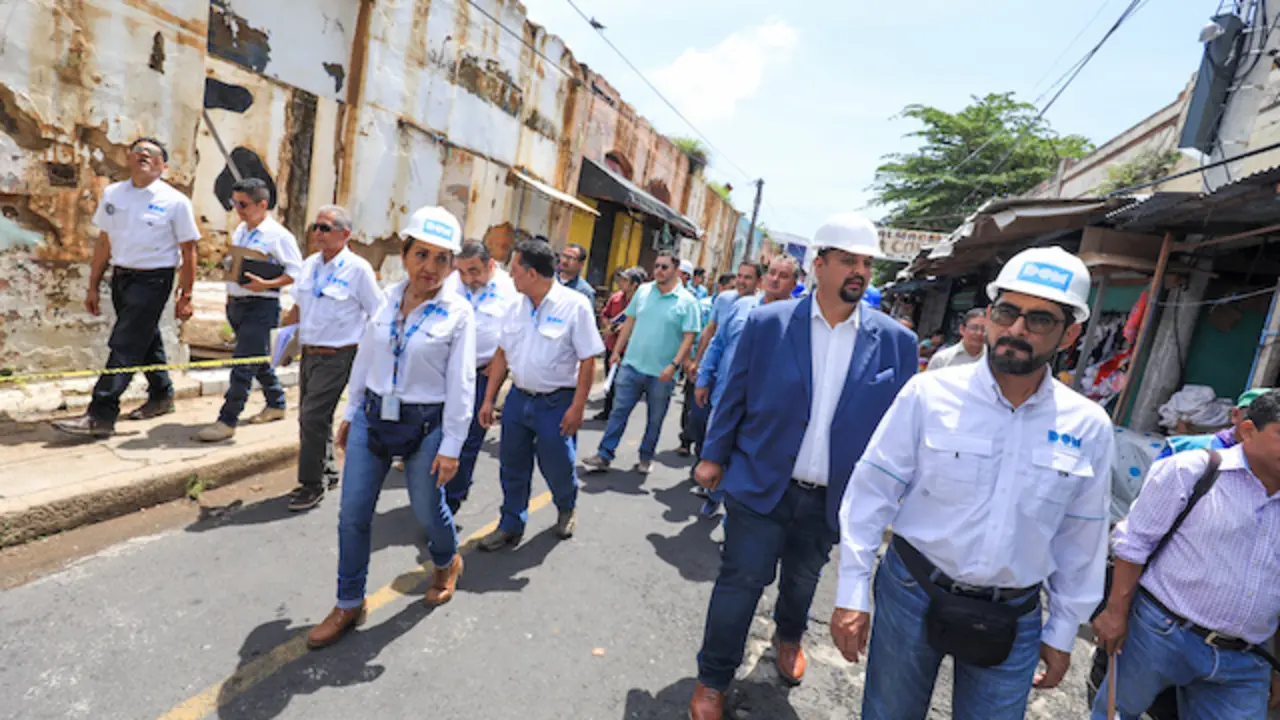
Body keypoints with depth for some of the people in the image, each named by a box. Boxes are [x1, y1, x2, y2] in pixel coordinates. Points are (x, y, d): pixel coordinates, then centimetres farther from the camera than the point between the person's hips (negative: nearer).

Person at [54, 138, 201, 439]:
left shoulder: (175, 202, -7)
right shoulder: (112, 194, 8)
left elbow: (188, 251, -7)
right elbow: (104, 242, 13)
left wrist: (185, 296, -10)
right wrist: (93, 287, 12)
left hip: (152, 280, -6)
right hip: (120, 277, 6)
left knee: (125, 346, -9)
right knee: (146, 341, 17)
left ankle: (101, 415, -7)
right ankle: (161, 397, 32)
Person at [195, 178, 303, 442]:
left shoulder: (278, 235, -11)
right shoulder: (240, 230, 13)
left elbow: (296, 272, -13)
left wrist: (265, 284, -23)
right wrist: (230, 294, 13)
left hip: (261, 306, -8)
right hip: (236, 303, 8)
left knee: (243, 365, -7)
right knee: (258, 359, 18)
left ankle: (227, 421, -1)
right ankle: (276, 405, 33)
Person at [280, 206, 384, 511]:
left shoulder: (358, 269, -10)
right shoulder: (309, 265, 10)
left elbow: (378, 315, -8)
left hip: (336, 357, -7)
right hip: (309, 353, 7)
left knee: (313, 417, -8)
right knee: (310, 417, 14)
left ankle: (312, 485, 5)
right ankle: (327, 471, 32)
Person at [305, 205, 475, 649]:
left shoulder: (458, 312, -11)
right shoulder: (388, 299, 1)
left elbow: (461, 384, -11)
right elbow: (365, 357, 11)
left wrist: (451, 447, -11)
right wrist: (351, 413, 15)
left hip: (425, 426, -4)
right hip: (373, 417, 4)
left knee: (427, 511, 11)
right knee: (353, 515, 7)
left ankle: (446, 563, 45)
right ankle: (349, 605, 26)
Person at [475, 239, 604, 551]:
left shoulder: (575, 305, -13)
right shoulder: (518, 307, 5)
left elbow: (588, 360, -13)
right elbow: (502, 354, 10)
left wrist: (577, 407, -16)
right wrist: (489, 399, 9)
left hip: (556, 403, -5)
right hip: (518, 397, 5)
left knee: (557, 467, 10)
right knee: (512, 467, 13)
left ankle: (567, 509, 41)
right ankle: (511, 526, 32)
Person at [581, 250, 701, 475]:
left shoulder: (687, 301, -6)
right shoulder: (643, 291, 6)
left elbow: (689, 337, -10)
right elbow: (629, 322, 12)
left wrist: (674, 365, -19)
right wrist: (617, 351, 9)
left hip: (661, 373, -2)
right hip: (632, 364, 3)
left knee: (655, 419, 12)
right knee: (619, 411, 4)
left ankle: (646, 457, 28)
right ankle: (604, 456, 11)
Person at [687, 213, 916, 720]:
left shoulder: (895, 343, -6)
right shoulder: (767, 323, -9)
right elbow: (734, 396, -1)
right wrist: (714, 456, 2)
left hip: (832, 498, 3)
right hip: (760, 485, -2)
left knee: (803, 579, 24)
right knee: (742, 581, 5)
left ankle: (789, 637, 56)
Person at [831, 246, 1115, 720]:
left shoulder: (1089, 428, -4)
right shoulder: (930, 393, -13)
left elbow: (1081, 539, 6)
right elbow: (872, 492, -10)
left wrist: (1063, 631, 12)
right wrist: (852, 594, -9)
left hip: (1012, 619, 2)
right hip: (912, 594, -1)